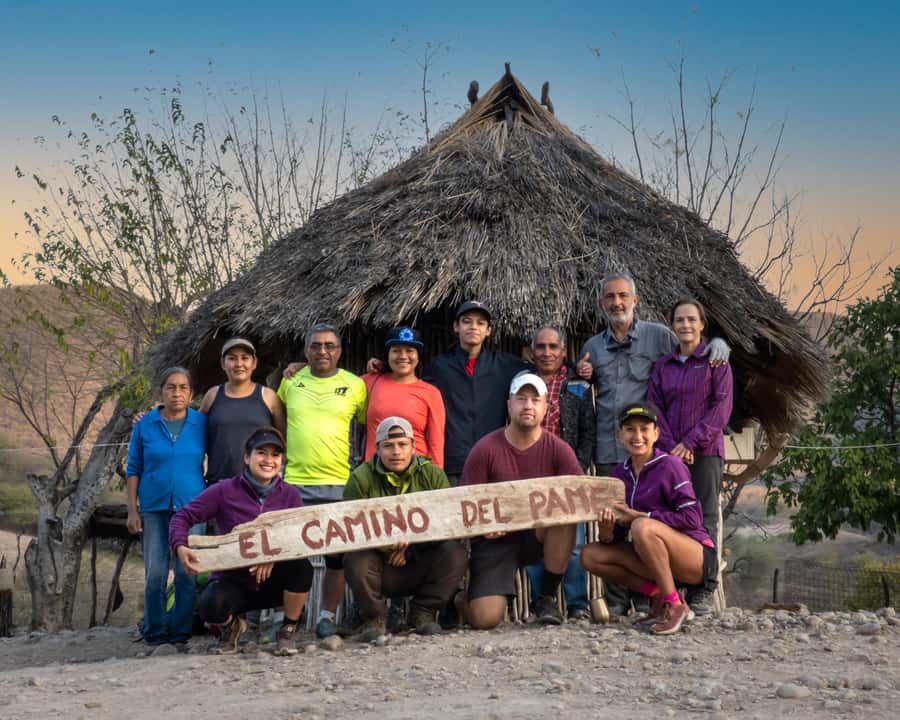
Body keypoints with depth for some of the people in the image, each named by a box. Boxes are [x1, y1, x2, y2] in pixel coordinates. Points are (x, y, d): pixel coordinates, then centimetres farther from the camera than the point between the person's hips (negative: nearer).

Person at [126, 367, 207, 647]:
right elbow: (133, 469, 7)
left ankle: (181, 629, 11)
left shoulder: (202, 423, 2)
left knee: (187, 571, -1)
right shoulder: (144, 425, 4)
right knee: (155, 573, 0)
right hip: (154, 507, 1)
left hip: (190, 506, 0)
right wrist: (132, 510, 1)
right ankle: (155, 631, 11)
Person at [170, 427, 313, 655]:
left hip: (272, 581, 1)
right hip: (233, 580, -1)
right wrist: (180, 547, -26)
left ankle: (289, 630, -3)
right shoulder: (225, 490, -8)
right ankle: (230, 625, 8)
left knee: (302, 566, -30)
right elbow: (183, 517, -5)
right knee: (210, 605, -34)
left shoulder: (290, 495, -2)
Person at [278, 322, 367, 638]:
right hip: (294, 482, 1)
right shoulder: (290, 381, 7)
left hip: (339, 483, -1)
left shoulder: (354, 385, 4)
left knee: (338, 555, 3)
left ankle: (327, 616, 15)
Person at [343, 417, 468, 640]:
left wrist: (411, 544, -22)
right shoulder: (361, 479, -4)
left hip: (420, 565, 1)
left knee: (455, 552, -25)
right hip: (381, 567, -1)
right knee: (355, 559, -33)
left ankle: (422, 612, -5)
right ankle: (374, 617, -7)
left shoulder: (432, 474, 1)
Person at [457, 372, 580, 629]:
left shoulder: (557, 449, -3)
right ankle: (464, 598, 22)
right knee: (485, 619, -21)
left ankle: (546, 598, -12)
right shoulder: (486, 449, -8)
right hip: (496, 540, -2)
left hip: (539, 537, 2)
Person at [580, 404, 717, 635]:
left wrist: (636, 516, -19)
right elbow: (616, 537, 6)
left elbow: (692, 518, -20)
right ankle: (659, 595, -5)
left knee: (642, 528, -33)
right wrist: (606, 532, -19)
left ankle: (674, 605, -18)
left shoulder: (670, 465, -11)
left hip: (696, 557, -7)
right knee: (591, 555, -9)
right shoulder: (620, 473, 6)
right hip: (654, 561, 7)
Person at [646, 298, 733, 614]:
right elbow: (655, 408, 7)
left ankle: (703, 591, -1)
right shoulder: (663, 365, 13)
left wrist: (691, 442, -12)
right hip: (669, 453, 3)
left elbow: (721, 407, -4)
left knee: (704, 518, -3)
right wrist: (671, 446, -8)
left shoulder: (715, 361, 4)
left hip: (705, 452, -3)